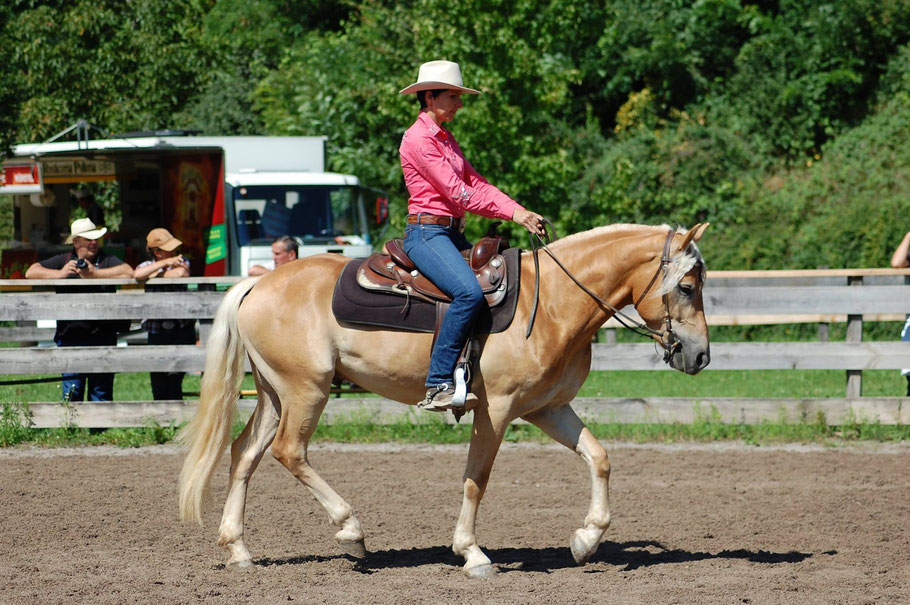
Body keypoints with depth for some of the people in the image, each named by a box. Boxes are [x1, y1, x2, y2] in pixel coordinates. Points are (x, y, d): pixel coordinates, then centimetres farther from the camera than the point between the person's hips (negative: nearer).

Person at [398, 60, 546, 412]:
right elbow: (457, 193, -15)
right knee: (469, 292, -31)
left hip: (452, 234, 10)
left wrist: (521, 212, -1)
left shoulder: (444, 137, 19)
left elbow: (475, 183, 13)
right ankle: (438, 386, -32)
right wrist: (511, 213, -9)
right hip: (426, 233, -10)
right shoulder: (419, 139, -11)